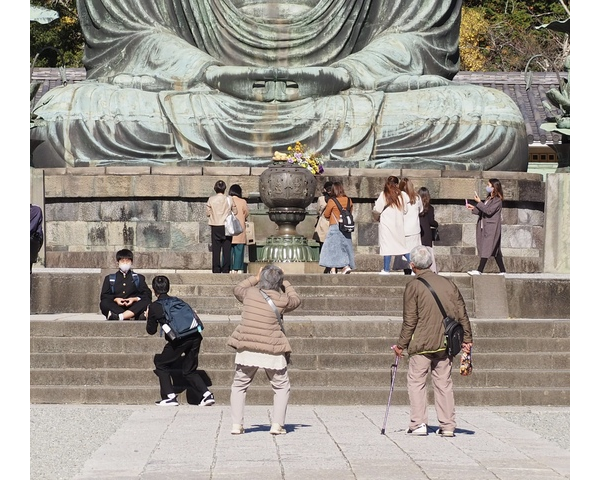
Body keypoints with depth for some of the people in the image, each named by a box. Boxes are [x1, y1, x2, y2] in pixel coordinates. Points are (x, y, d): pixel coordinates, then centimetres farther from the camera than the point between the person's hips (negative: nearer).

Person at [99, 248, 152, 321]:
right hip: (116, 308, 0)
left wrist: (134, 299, -12)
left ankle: (118, 317, -46)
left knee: (146, 302, -30)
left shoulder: (139, 278, 20)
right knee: (104, 304, -30)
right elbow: (104, 296, 9)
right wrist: (115, 299, -11)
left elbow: (147, 295, 7)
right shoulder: (109, 278, 21)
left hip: (133, 308, 0)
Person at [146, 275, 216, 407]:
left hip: (179, 340, -5)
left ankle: (170, 397, 7)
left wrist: (149, 318, 37)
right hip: (195, 336, 5)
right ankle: (207, 394, 6)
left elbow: (151, 330, 17)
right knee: (189, 370, 21)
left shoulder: (154, 306, 9)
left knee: (161, 365, 17)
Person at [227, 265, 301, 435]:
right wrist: (285, 283, 28)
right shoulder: (282, 300, -4)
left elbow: (237, 289, 24)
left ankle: (236, 424, 6)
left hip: (246, 349, 2)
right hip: (272, 351, -2)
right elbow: (296, 300, 19)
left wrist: (255, 278, 31)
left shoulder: (250, 293, 0)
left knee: (239, 386, 16)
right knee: (281, 387, 15)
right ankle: (277, 424, 4)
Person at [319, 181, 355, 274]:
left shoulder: (332, 201, -11)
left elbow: (326, 214, 1)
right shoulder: (348, 200, 2)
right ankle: (346, 266, -1)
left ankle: (333, 269, -4)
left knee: (332, 246, 1)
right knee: (345, 246, 12)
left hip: (335, 226, -5)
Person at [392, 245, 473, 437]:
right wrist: (467, 339, 16)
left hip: (421, 343, -4)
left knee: (416, 381, 5)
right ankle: (447, 426, 7)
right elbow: (462, 314, 9)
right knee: (444, 382, 9)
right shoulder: (448, 283, 8)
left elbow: (409, 321, -8)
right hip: (446, 343, 5)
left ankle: (418, 423, -2)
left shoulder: (413, 286, -6)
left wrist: (401, 344, 1)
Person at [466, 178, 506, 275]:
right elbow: (482, 212, 21)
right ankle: (502, 271, 12)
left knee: (486, 248, -11)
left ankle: (479, 270, -14)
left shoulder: (497, 200, -11)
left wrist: (479, 202, -18)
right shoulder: (488, 198, 16)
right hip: (484, 227, 9)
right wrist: (473, 208, 9)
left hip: (491, 228, -9)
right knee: (495, 250, 9)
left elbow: (489, 211, -20)